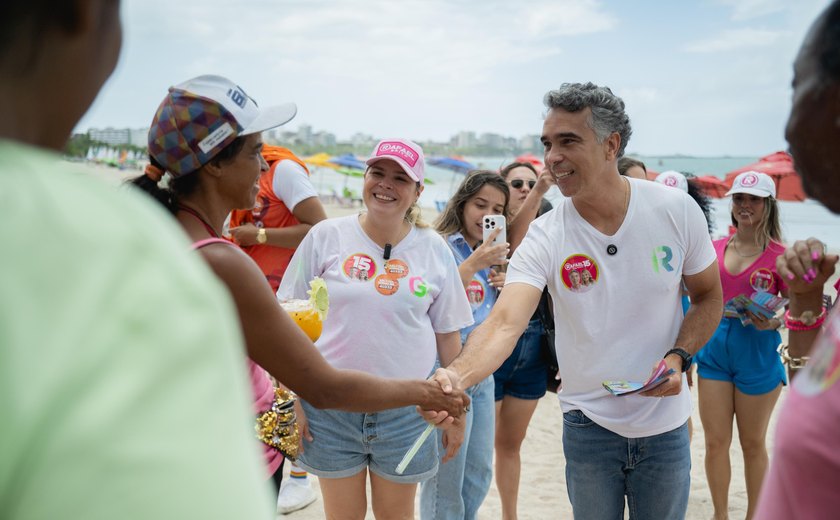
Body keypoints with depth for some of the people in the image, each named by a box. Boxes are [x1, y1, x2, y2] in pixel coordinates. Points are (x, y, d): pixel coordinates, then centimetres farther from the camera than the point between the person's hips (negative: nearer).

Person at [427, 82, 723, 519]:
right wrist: (457, 375, -48)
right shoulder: (545, 237, -15)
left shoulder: (677, 211, -11)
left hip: (665, 425, 1)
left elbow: (708, 296, 3)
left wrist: (678, 357, -15)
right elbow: (504, 323, -28)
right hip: (588, 424, 0)